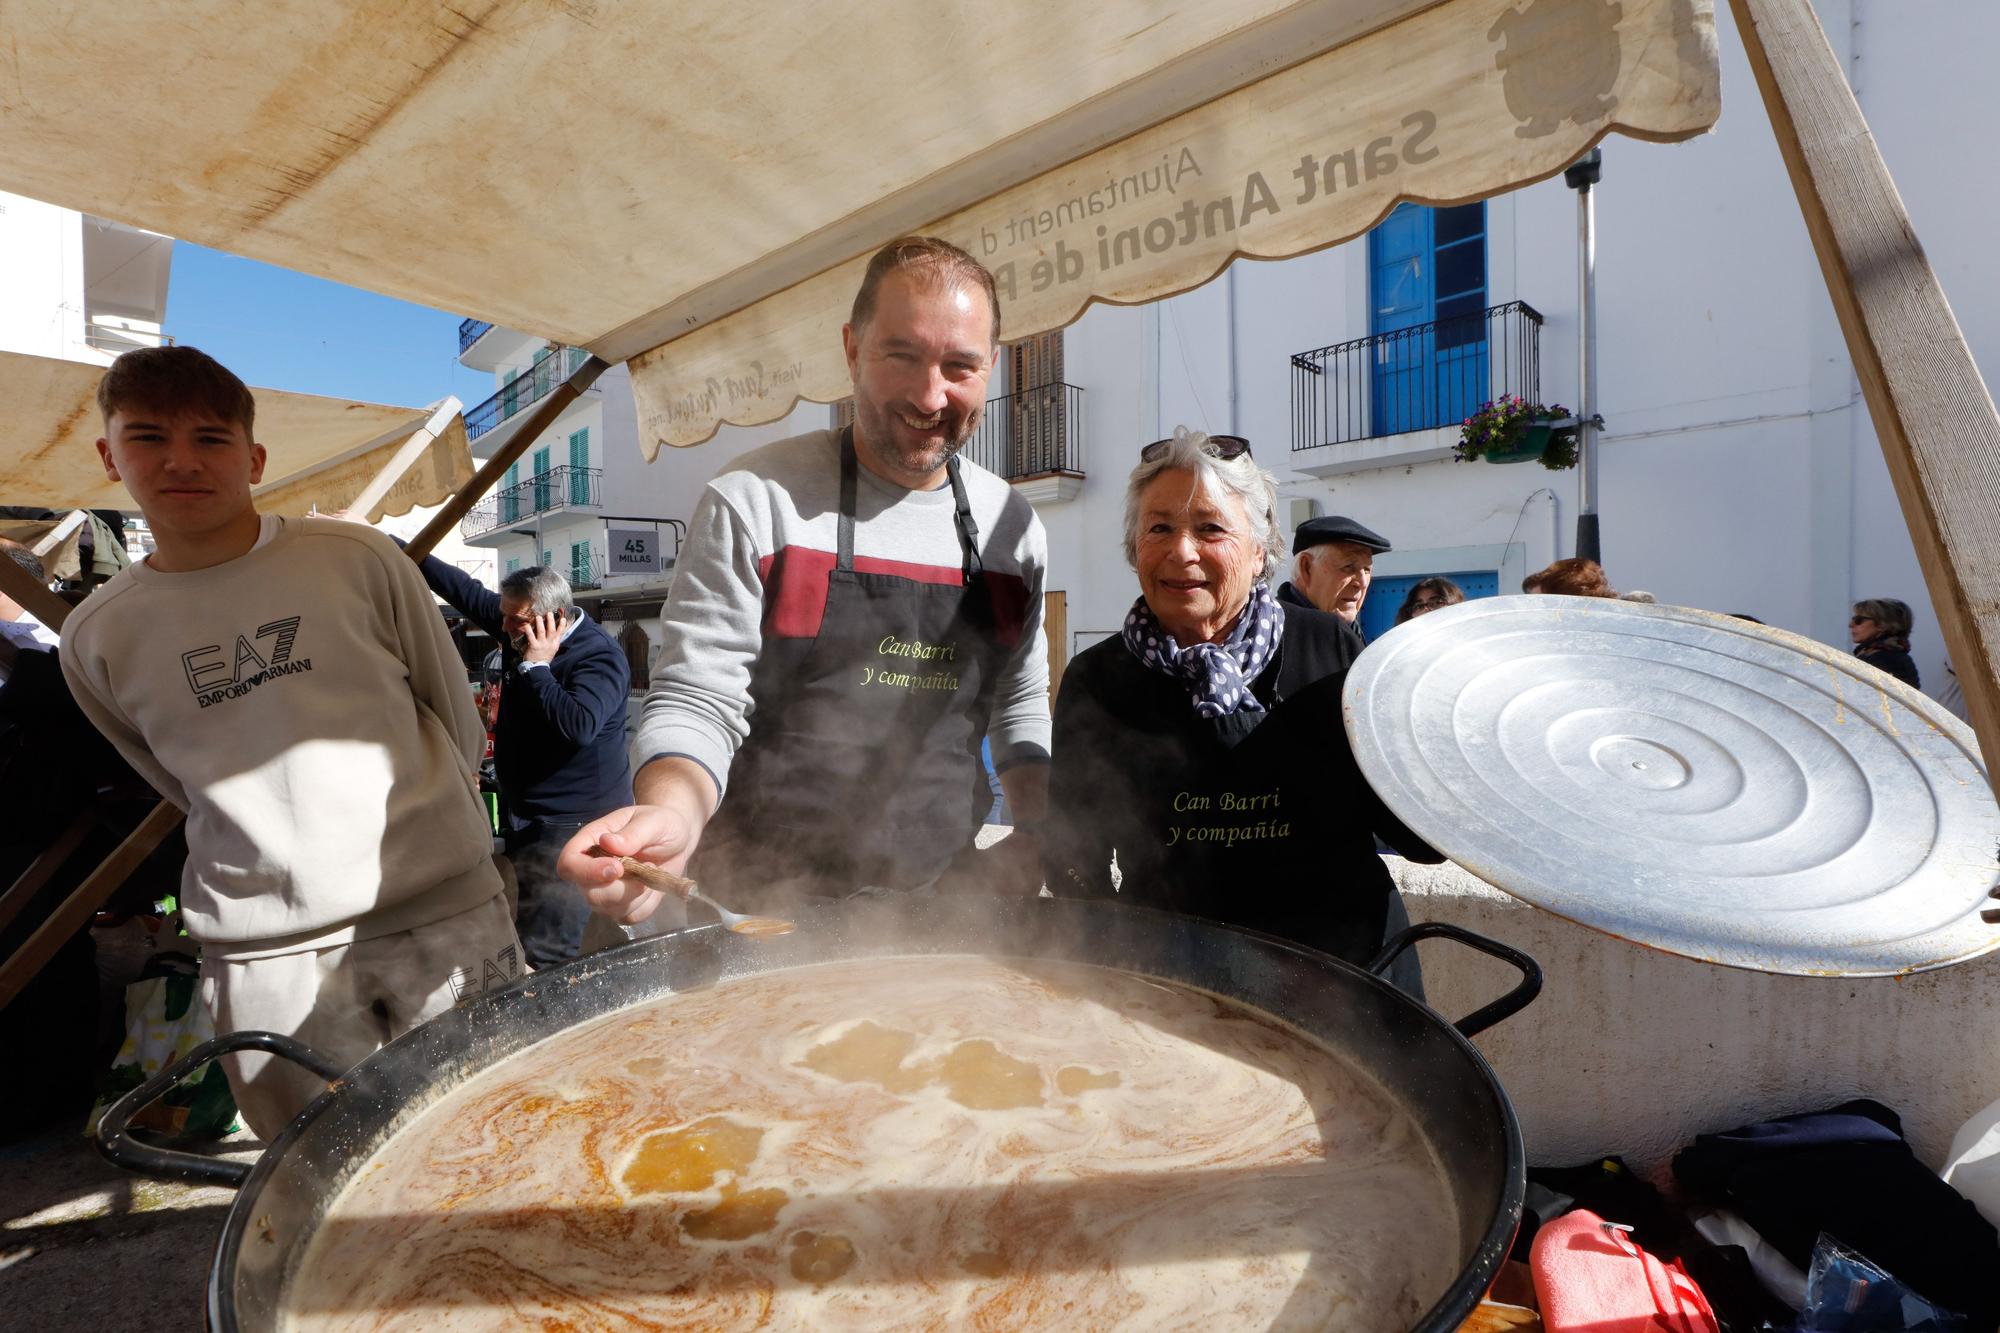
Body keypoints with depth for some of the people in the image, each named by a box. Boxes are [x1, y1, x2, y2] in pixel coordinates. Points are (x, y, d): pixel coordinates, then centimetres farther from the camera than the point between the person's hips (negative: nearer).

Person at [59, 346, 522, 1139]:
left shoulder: (358, 560, -4)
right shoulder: (97, 637, 3)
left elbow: (456, 718, 6)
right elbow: (187, 790, 17)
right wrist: (272, 867, 13)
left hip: (446, 918, -1)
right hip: (261, 961, 2)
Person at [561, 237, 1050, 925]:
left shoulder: (1014, 526, 2)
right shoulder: (753, 501, -11)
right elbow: (696, 702, -13)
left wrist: (1035, 836, -1)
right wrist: (669, 816, -33)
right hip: (763, 895, -3)